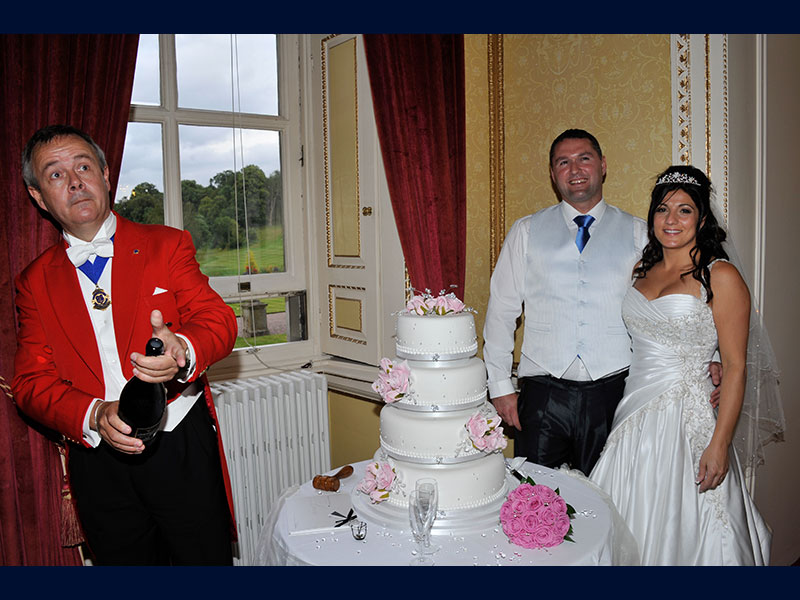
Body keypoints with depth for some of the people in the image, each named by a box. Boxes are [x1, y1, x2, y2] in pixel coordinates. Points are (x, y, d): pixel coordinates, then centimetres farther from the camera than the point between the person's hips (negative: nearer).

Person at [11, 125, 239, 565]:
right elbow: (31, 381, 0)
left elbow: (218, 320, -8)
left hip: (182, 448, -1)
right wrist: (93, 416, -20)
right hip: (98, 462, 2)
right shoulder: (35, 282, 6)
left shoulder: (167, 245, 2)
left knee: (207, 563, 9)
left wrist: (183, 351, -32)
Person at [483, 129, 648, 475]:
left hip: (613, 393, 0)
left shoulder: (637, 233, 7)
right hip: (542, 393, 0)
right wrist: (500, 387, 1)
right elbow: (501, 311, 5)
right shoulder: (525, 232, 6)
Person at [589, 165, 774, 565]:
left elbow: (735, 367, -11)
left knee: (681, 535, 6)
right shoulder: (642, 272, 9)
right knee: (630, 538, 15)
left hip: (686, 422, -5)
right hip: (633, 418, 6)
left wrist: (720, 445, -17)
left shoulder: (721, 276, -8)